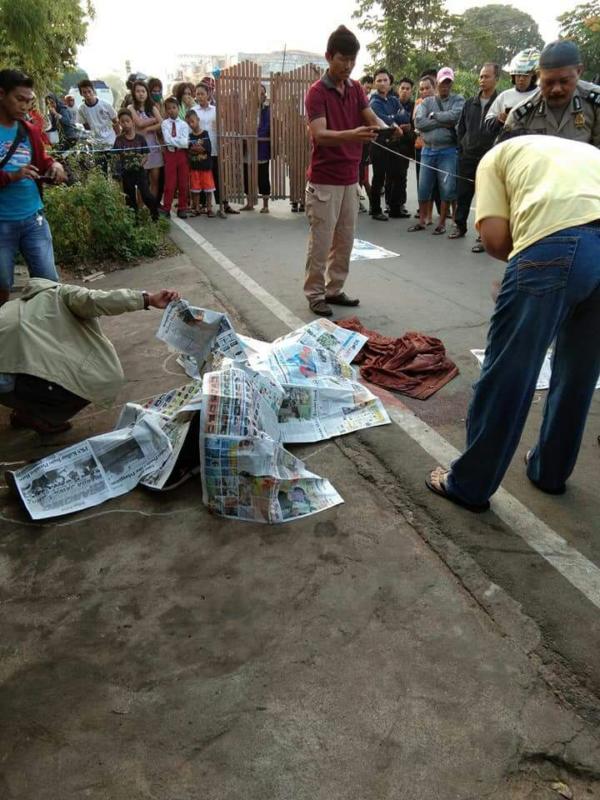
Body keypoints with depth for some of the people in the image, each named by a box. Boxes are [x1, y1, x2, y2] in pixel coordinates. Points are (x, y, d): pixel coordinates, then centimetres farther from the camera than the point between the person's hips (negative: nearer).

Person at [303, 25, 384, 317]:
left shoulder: (356, 89, 11)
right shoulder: (317, 92, -11)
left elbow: (372, 118, 1)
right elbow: (319, 135, -23)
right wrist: (353, 134, -39)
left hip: (350, 178, 7)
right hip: (324, 180, -7)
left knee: (345, 240, 11)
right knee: (321, 242, -2)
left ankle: (334, 289, 22)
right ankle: (315, 294, 9)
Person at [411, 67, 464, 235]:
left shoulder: (458, 100, 4)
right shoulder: (427, 102, 9)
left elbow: (454, 116, -16)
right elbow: (419, 122, -8)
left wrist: (433, 115, -5)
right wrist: (443, 122, -12)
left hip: (448, 151, -3)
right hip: (428, 150, 3)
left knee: (447, 188, 0)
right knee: (424, 187, 7)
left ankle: (442, 222, 10)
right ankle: (422, 220, 19)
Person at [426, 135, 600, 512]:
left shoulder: (498, 155, 25)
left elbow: (494, 238, 9)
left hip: (557, 243, -5)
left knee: (508, 374, 7)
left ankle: (470, 484, 23)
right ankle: (551, 470, 41)